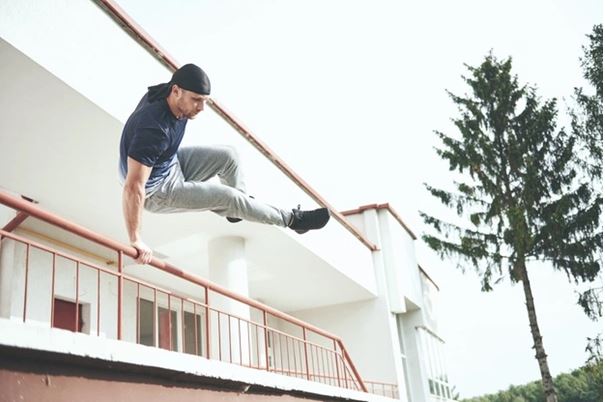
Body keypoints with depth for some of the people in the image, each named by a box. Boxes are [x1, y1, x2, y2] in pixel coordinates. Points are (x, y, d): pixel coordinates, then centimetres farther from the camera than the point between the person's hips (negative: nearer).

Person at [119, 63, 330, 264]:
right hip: (157, 191, -8)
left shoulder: (163, 92, -15)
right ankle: (292, 219, 9)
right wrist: (136, 240, -36)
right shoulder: (154, 129, -39)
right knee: (229, 196, -9)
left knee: (228, 155, 5)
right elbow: (133, 187, -39)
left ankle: (239, 209, 28)